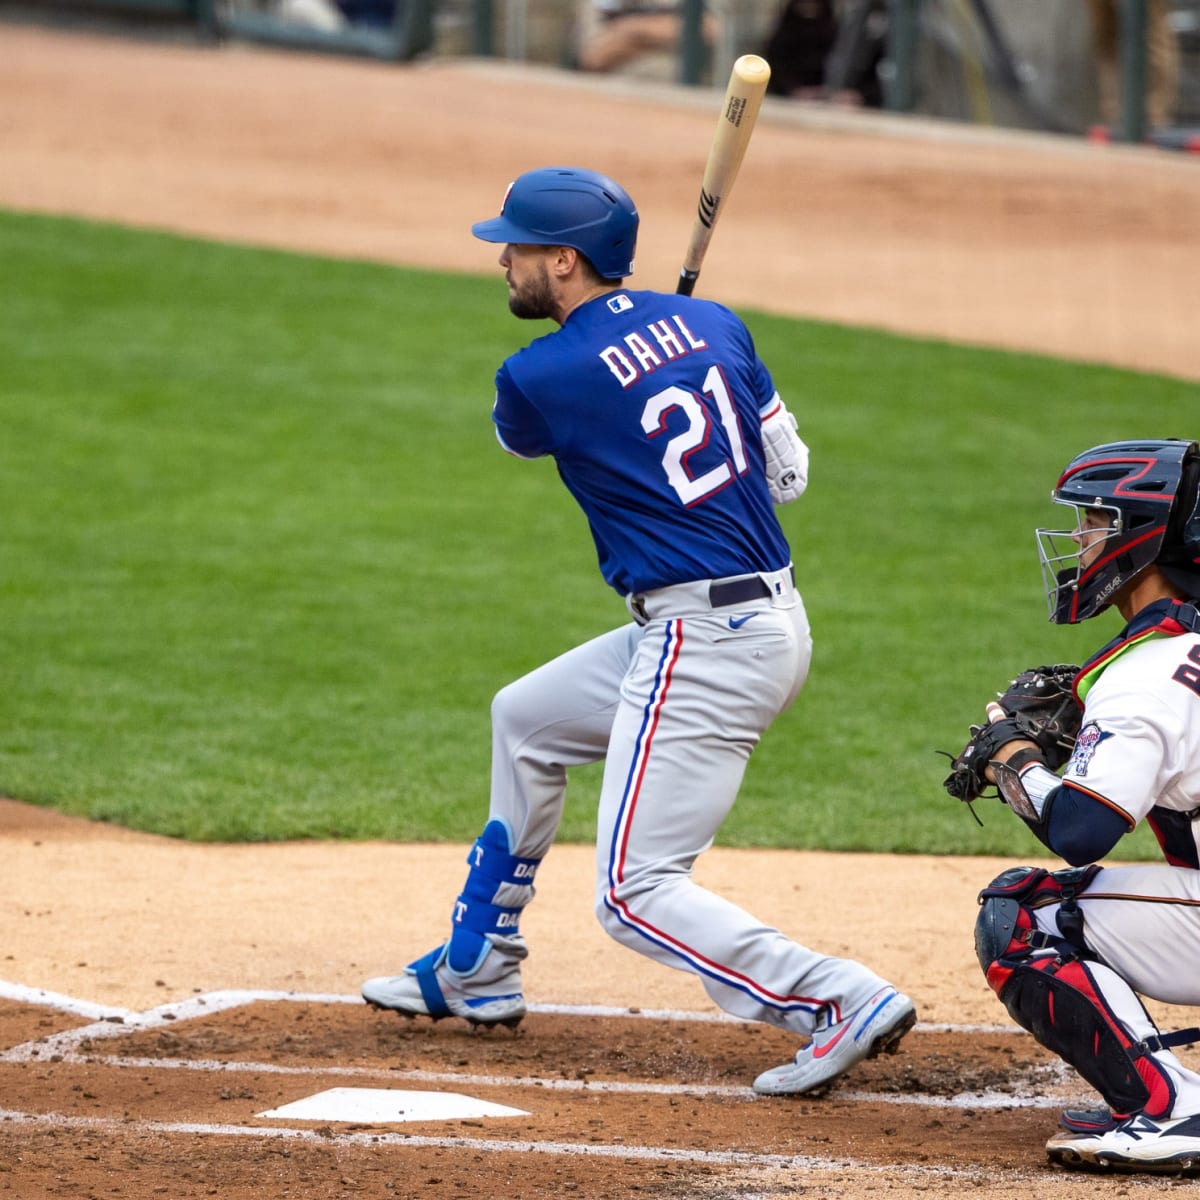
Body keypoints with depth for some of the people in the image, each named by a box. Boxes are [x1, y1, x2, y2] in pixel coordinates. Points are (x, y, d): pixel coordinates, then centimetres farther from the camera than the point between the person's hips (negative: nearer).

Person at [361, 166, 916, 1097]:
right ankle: (476, 973, 36)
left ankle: (845, 1002, -18)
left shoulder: (538, 379, -12)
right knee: (526, 720, 27)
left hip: (703, 645, -9)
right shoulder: (711, 324, 6)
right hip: (776, 623, 9)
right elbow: (788, 474, 13)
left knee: (635, 894, -7)